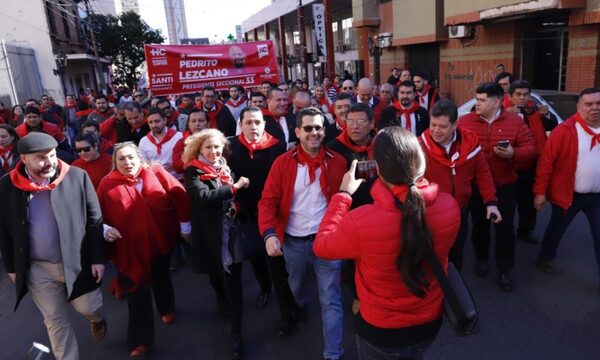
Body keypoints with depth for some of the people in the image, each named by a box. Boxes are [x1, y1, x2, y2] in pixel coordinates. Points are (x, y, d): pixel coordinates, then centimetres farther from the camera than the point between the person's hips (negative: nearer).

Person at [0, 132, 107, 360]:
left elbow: (95, 220, -6)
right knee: (55, 322, 13)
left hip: (78, 262, -1)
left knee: (89, 308, 12)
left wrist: (97, 258, -6)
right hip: (37, 269, 1)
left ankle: (98, 319, 48)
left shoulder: (77, 177, -10)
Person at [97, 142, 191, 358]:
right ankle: (140, 340, 17)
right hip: (131, 247, -1)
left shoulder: (156, 173, -8)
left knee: (161, 278, 25)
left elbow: (179, 195, -6)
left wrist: (185, 225, -4)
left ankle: (167, 309, 53)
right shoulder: (107, 185, -7)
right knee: (138, 293, 3)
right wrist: (105, 230, -22)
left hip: (160, 240, 2)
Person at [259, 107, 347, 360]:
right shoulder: (283, 162, -6)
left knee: (330, 299, 3)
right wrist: (269, 233, -26)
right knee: (295, 287, 27)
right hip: (293, 241, 2)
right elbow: (268, 201, -11)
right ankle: (300, 307, 61)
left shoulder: (337, 162, -5)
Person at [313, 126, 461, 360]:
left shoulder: (360, 221, -36)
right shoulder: (449, 206, -23)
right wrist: (411, 186, 3)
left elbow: (321, 246, -14)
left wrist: (343, 193, -9)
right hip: (430, 323, 4)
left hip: (380, 330, -3)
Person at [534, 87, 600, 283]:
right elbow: (546, 162, -14)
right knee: (556, 229, 16)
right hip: (568, 194, -3)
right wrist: (540, 191, -14)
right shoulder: (565, 131, -14)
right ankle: (546, 257, 41)